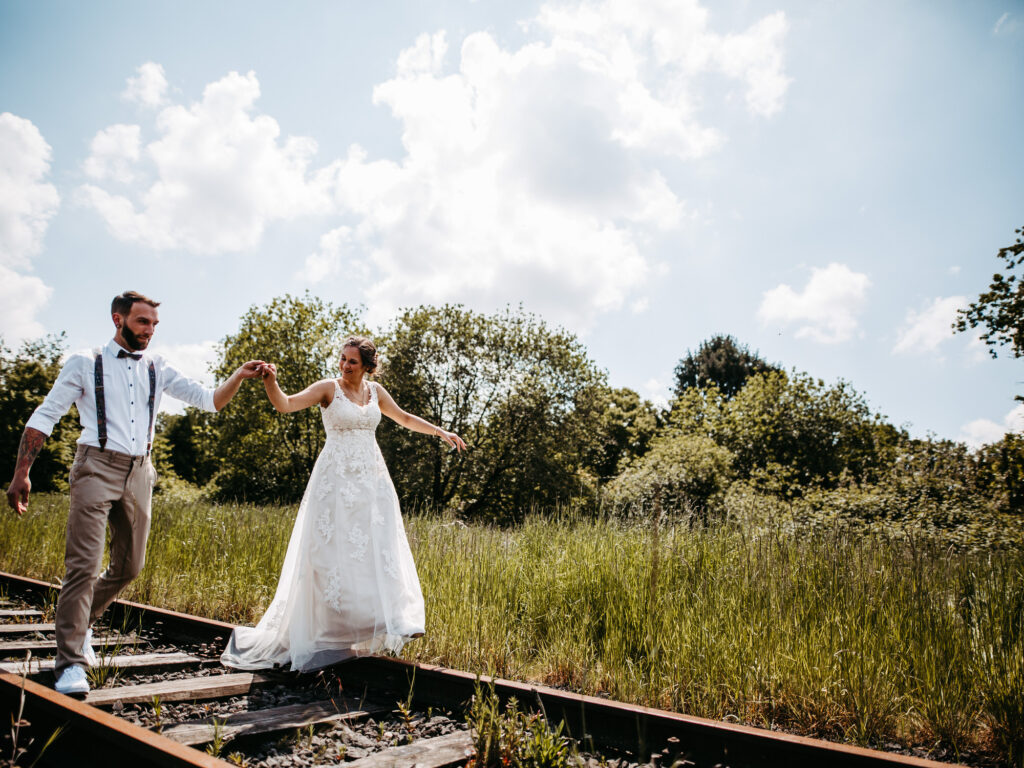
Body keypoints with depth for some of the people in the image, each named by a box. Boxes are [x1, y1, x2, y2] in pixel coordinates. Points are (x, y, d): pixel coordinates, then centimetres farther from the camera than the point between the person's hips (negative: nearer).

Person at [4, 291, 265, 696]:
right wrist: (21, 473, -6)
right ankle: (71, 663, 0)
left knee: (129, 565, 10)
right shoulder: (85, 363, 3)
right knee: (83, 564, -9)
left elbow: (209, 400, 7)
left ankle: (80, 621, 36)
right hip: (97, 467, -4)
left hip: (139, 472, 4)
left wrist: (238, 376, -11)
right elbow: (44, 416, 2)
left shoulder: (158, 369, 12)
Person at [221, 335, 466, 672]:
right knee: (333, 552, -4)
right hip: (336, 479, -5)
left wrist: (441, 431, 20)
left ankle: (375, 624, 19)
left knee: (377, 551, 7)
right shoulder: (328, 388, -5)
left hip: (371, 479, 5)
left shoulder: (375, 391, 9)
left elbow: (405, 419, 22)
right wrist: (271, 381, -35)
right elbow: (286, 404, -17)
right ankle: (335, 630, 7)